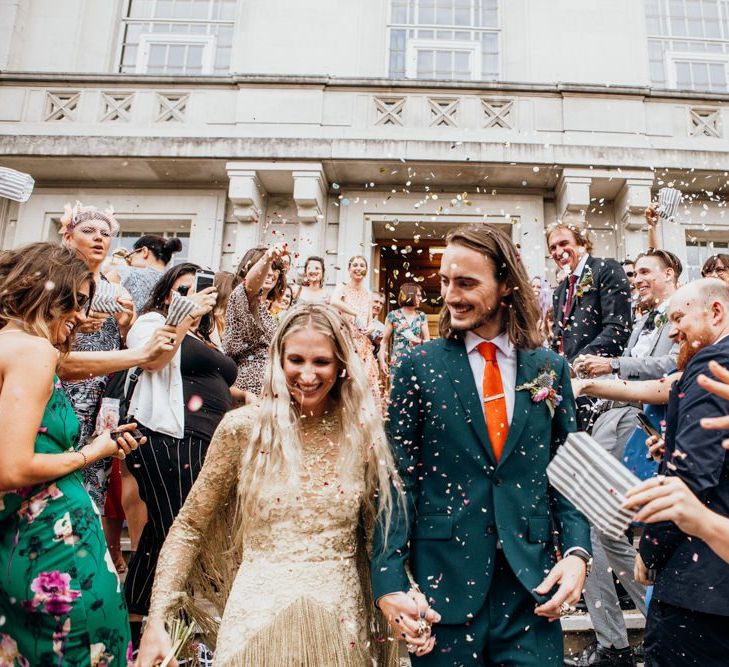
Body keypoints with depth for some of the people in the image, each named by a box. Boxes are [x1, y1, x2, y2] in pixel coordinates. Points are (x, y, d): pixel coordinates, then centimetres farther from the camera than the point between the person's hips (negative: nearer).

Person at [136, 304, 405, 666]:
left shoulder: (363, 433, -4)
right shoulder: (242, 427, -8)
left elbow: (382, 532, 6)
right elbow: (190, 527, -1)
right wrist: (157, 620, -8)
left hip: (341, 620, 2)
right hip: (257, 618, -1)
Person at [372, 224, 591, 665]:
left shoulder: (550, 368, 3)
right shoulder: (420, 367, -4)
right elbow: (397, 480, -6)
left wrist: (577, 550, -6)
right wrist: (388, 580, -12)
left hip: (533, 585, 2)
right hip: (443, 585, -1)